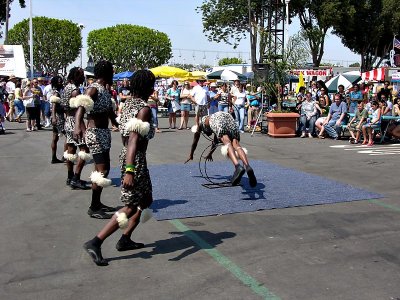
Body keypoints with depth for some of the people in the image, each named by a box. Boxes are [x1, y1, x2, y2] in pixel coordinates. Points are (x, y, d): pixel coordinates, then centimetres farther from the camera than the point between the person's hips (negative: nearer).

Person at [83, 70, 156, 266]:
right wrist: (129, 171, -34)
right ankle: (95, 243, -7)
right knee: (131, 207, -3)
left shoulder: (128, 104, 8)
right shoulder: (144, 109, -18)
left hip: (125, 155, 10)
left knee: (144, 200, 21)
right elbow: (134, 139, -28)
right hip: (136, 160, -9)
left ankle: (125, 240, 23)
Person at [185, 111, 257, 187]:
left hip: (217, 118, -4)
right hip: (229, 117, 4)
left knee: (227, 143, -24)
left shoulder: (200, 125, 37)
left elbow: (194, 142, 45)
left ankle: (238, 166, -50)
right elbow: (215, 141, 61)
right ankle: (247, 166, -38)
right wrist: (210, 154, 74)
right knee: (236, 144, -11)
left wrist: (191, 156, 58)